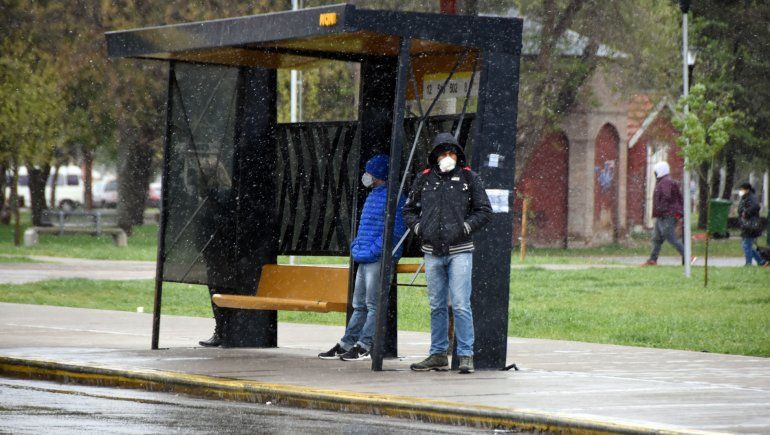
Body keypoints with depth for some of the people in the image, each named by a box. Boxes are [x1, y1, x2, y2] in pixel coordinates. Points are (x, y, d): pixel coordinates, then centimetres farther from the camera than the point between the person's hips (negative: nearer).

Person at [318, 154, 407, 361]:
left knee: (373, 305, -6)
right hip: (365, 259, 10)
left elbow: (396, 230, -19)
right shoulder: (372, 196, 20)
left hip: (379, 259, -10)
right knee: (359, 305, 13)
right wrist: (356, 246, 14)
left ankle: (365, 346, -6)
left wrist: (373, 250, -19)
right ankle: (346, 344, 16)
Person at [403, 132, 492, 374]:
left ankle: (466, 355, -6)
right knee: (437, 306, 10)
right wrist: (418, 227, 3)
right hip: (432, 252, 4)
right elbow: (409, 209, 20)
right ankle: (438, 354, 17)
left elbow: (484, 210, 4)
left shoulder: (469, 178, 2)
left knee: (461, 305, -10)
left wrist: (466, 227, -7)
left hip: (459, 252, -4)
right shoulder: (424, 179, 9)